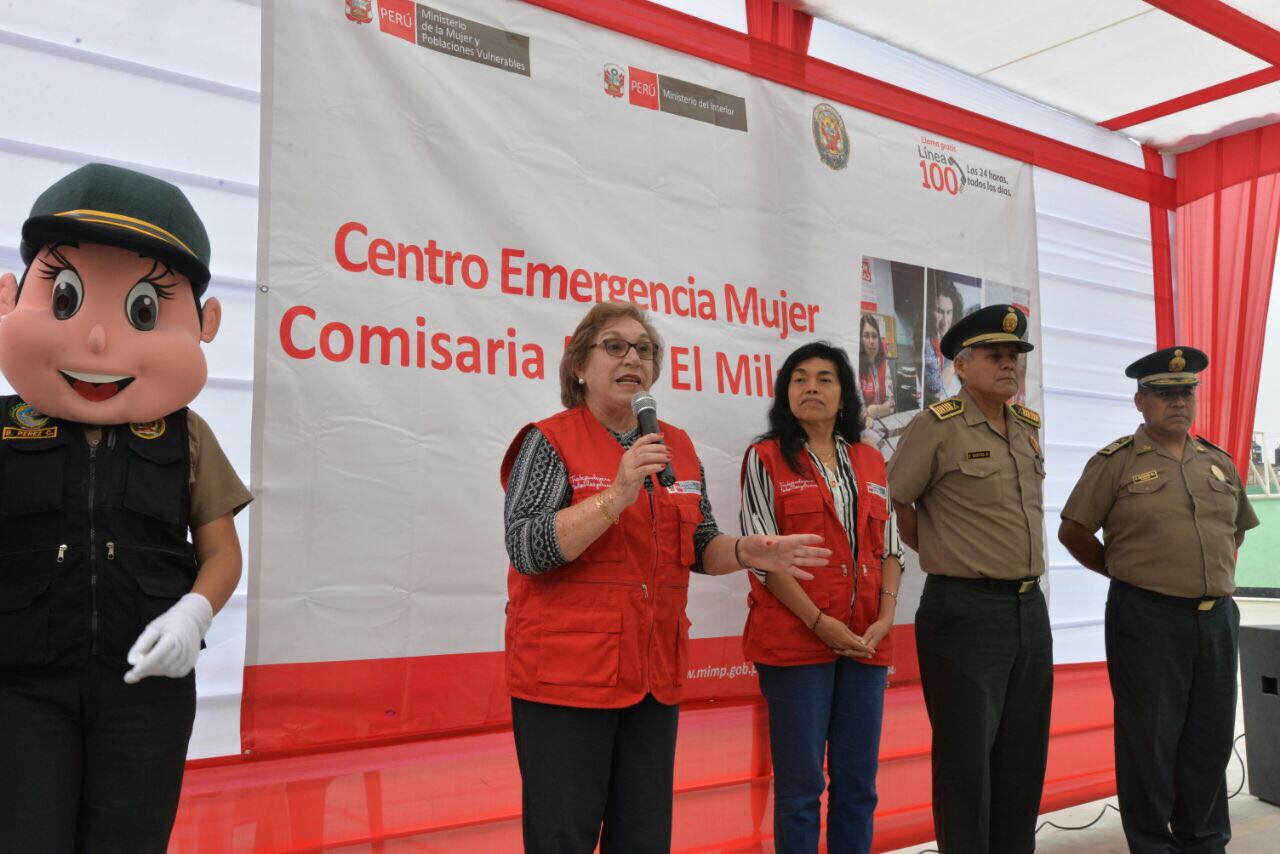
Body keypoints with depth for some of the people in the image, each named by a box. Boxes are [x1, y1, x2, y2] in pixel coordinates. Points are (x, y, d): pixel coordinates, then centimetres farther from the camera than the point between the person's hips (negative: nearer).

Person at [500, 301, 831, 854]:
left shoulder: (678, 448, 11)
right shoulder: (550, 441, -5)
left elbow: (699, 547, 17)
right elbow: (526, 549, -16)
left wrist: (747, 552, -4)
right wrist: (618, 494, -25)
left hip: (653, 675, 6)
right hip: (566, 677, -5)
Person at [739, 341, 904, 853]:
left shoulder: (871, 462, 14)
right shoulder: (766, 459, 0)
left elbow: (890, 547, 13)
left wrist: (885, 617, -3)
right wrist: (820, 623, -14)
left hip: (867, 640, 4)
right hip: (795, 639, -4)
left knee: (858, 782, 10)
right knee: (800, 784, 2)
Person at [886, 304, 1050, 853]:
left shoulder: (1029, 427, 11)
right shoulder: (935, 427, -11)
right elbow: (895, 504, -5)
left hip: (1031, 608, 7)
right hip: (966, 611, -7)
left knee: (1024, 756, 14)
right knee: (967, 758, 1)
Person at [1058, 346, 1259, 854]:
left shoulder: (1219, 462, 12)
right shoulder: (1115, 462, -5)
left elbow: (1237, 529, 26)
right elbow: (1073, 532, -3)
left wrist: (1217, 577, 14)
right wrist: (1124, 572, 2)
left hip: (1217, 617, 5)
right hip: (1147, 620, -5)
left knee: (1211, 740, 13)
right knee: (1149, 741, 3)